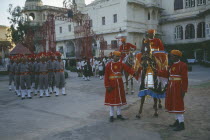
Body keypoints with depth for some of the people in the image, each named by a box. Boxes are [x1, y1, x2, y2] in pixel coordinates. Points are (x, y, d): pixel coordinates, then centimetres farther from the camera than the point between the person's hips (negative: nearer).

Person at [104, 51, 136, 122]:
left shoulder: (121, 64, 5)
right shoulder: (109, 65, -6)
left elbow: (128, 69, -7)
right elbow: (106, 76, -8)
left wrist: (134, 73, -25)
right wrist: (107, 86, -13)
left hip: (120, 84, 4)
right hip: (112, 84, -4)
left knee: (119, 99, 10)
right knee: (111, 99, 2)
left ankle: (119, 114, 23)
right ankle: (111, 115, 12)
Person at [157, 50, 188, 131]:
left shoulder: (182, 65, -11)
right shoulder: (172, 65, 13)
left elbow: (185, 79, -14)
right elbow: (167, 74, 9)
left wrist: (184, 90, -17)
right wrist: (157, 72, 5)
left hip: (178, 88, -8)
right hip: (171, 87, 8)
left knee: (178, 105, -5)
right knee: (173, 104, 12)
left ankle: (181, 124, 2)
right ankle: (177, 121, 24)